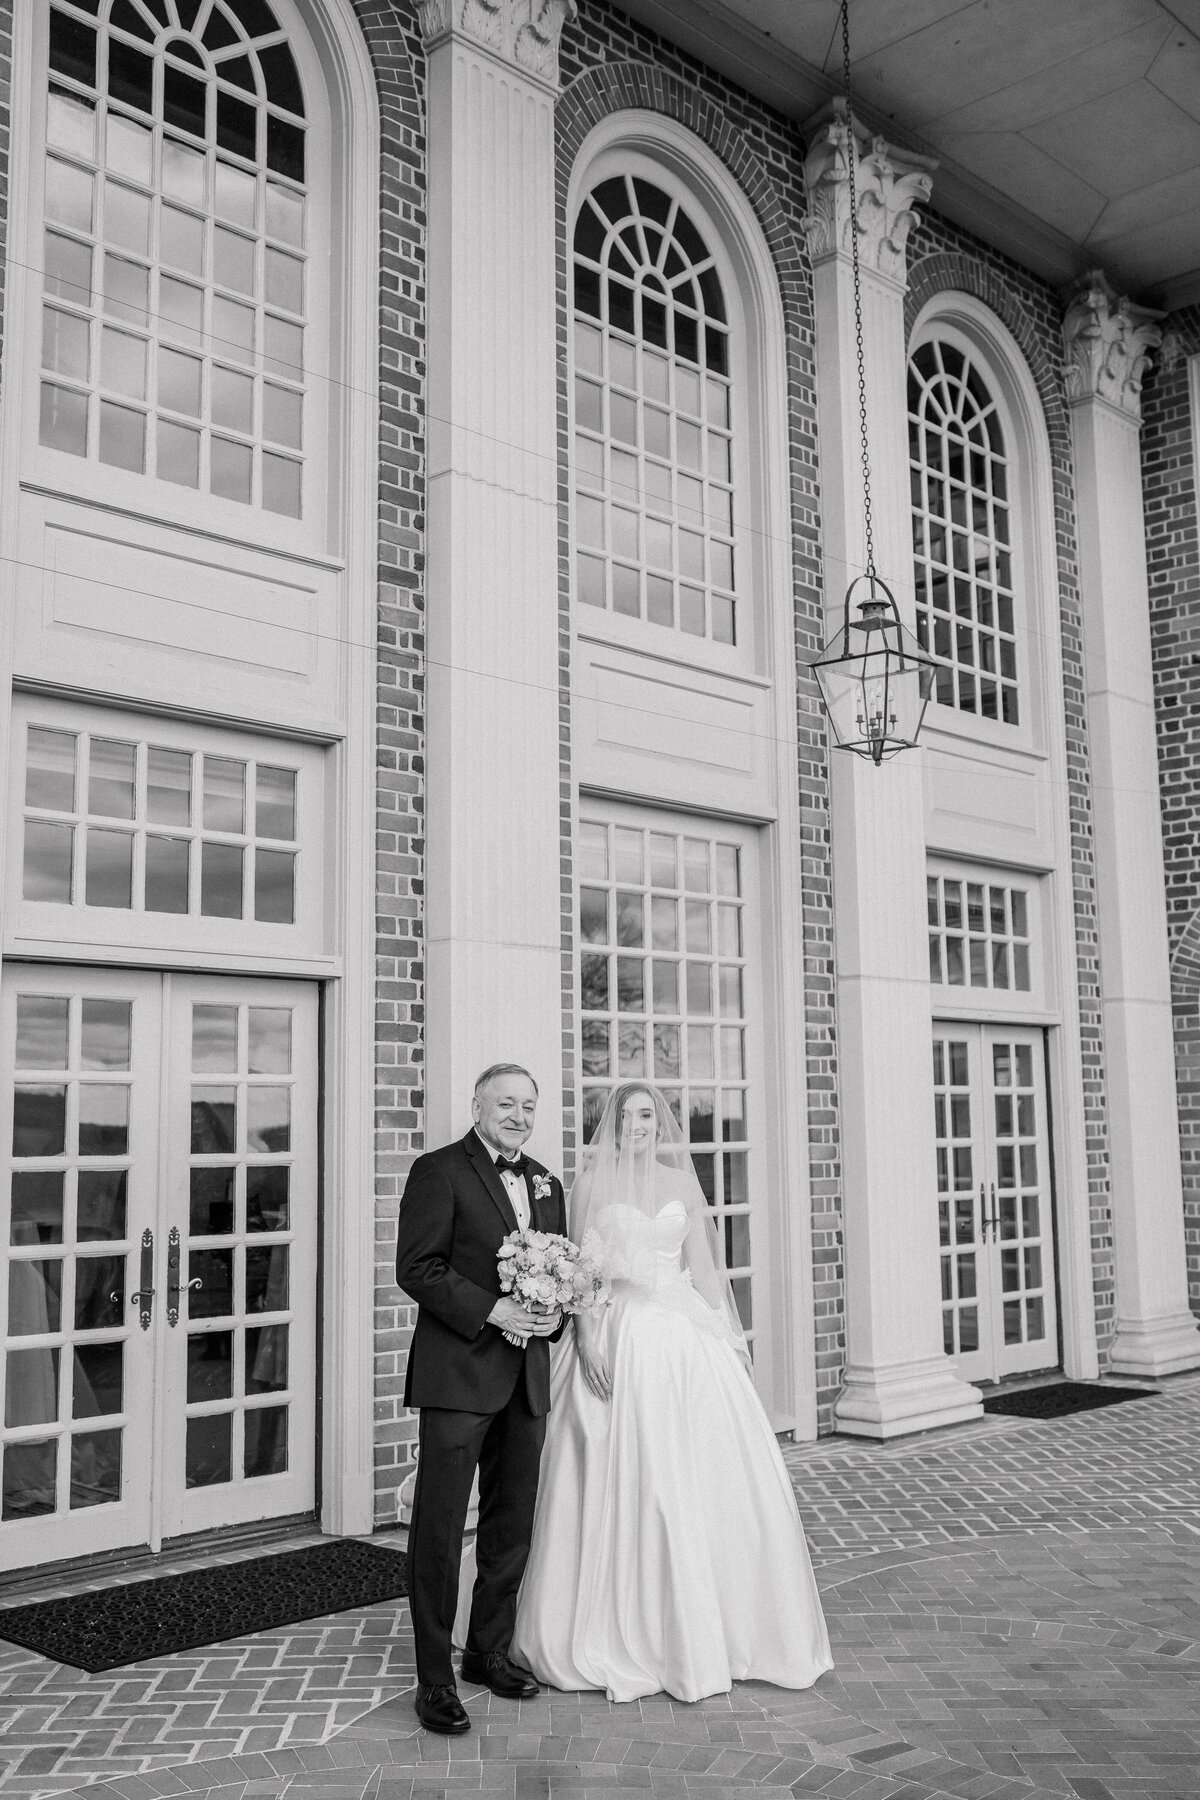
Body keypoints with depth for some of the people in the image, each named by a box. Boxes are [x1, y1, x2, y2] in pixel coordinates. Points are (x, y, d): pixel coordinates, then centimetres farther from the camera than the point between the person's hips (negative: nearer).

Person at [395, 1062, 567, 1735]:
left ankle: (491, 1650, 31)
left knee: (513, 1523, 15)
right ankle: (435, 1677, 7)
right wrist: (491, 1311, -20)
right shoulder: (439, 1172, -6)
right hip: (458, 1372, -7)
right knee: (440, 1525, -3)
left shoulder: (546, 1182, 15)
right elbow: (416, 1268, -12)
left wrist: (555, 1311, -2)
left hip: (527, 1376, 7)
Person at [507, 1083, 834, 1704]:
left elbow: (702, 1265, 11)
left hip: (684, 1338, 3)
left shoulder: (681, 1183, 11)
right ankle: (624, 1634, 10)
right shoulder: (592, 1184, 2)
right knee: (618, 1484, -2)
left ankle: (708, 1631, 16)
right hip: (616, 1341, -3)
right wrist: (587, 1338, -13)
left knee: (700, 1482, 2)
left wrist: (730, 1335, 4)